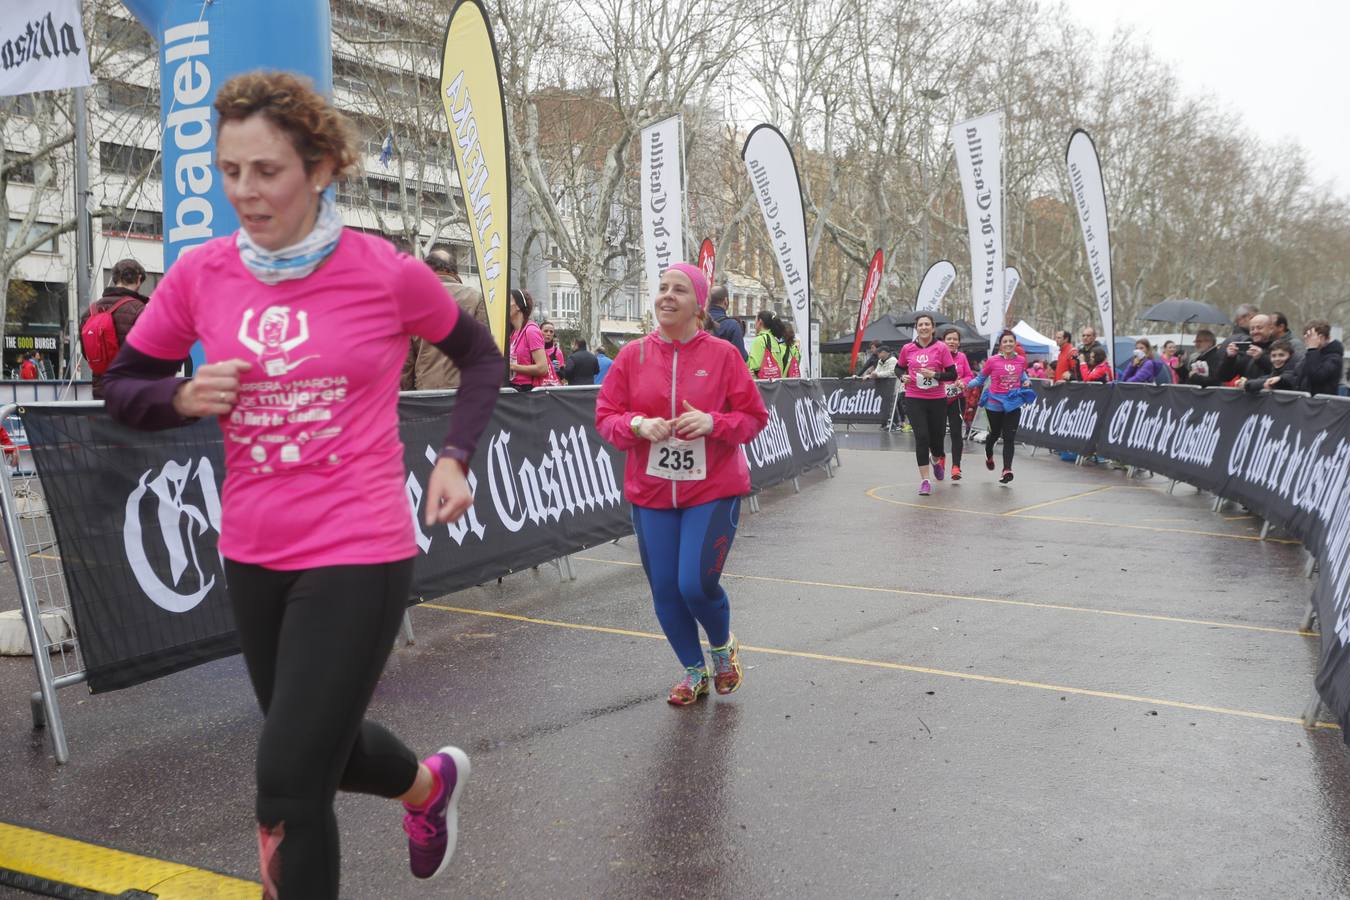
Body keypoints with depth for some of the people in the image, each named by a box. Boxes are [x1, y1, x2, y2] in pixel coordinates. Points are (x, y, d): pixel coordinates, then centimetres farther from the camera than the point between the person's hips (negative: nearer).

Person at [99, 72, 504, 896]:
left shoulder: (387, 273, -10)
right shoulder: (201, 276, -2)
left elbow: (481, 357, 7)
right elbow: (122, 388, 10)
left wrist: (455, 457, -6)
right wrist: (184, 399, -11)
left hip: (360, 555, -5)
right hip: (252, 556, 5)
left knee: (290, 785, -5)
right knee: (320, 746, 23)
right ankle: (431, 784, 55)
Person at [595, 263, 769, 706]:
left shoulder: (722, 355, -4)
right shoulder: (632, 355, 3)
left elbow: (754, 417, -1)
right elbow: (605, 416, 4)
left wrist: (713, 422, -19)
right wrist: (638, 425, -16)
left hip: (713, 490, -3)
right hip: (651, 492, 3)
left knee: (696, 584, -11)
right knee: (664, 589, 6)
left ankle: (723, 645, 24)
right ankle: (694, 671, 30)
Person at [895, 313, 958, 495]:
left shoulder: (941, 348, -5)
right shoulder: (907, 349, 2)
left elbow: (952, 374, -5)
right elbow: (899, 367, 19)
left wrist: (934, 374, -19)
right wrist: (903, 377, -2)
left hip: (937, 400, 0)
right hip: (914, 400, 0)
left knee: (936, 438, 9)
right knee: (921, 438, -10)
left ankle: (937, 459, 47)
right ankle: (925, 481, -4)